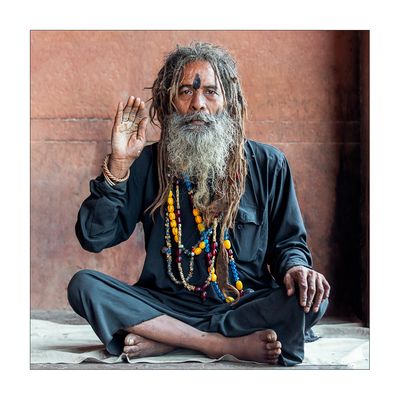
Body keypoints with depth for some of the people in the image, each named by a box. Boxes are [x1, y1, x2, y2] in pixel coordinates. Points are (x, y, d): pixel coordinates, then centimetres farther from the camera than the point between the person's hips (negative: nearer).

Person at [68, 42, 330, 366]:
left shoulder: (267, 165, 7)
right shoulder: (147, 164, 6)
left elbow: (289, 240, 11)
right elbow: (94, 238, 0)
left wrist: (295, 266, -13)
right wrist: (118, 165, -11)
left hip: (246, 305, 0)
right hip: (167, 305, 1)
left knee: (312, 297, -29)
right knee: (84, 285, -22)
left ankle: (163, 341, -24)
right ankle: (230, 344, -26)